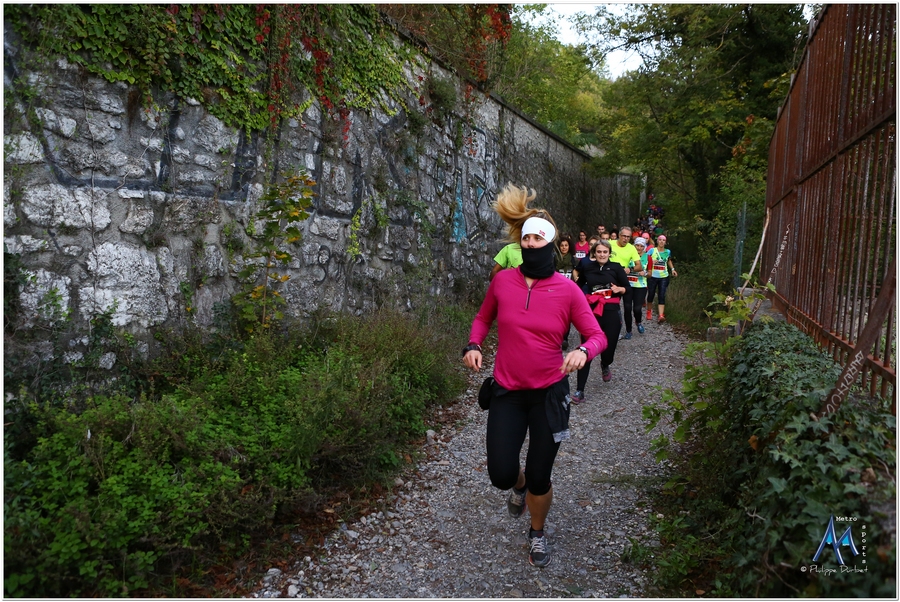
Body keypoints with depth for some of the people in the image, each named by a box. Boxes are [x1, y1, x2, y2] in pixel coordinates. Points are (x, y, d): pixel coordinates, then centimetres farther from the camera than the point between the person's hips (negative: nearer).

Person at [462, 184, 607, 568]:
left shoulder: (567, 290, -10)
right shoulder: (502, 281, -5)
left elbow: (597, 335, -5)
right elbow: (483, 318, 12)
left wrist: (583, 351, -28)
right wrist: (473, 345, -7)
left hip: (549, 392, -1)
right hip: (507, 391, 2)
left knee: (539, 479, 6)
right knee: (501, 475, -4)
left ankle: (538, 533, 39)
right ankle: (519, 485, 37)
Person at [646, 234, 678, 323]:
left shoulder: (668, 252, 8)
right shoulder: (652, 250, -4)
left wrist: (672, 269, 13)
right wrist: (651, 261, -28)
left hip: (664, 277, 2)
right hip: (653, 276, -2)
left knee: (662, 296, -9)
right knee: (650, 295, 9)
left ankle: (661, 316, -19)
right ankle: (649, 312, 30)